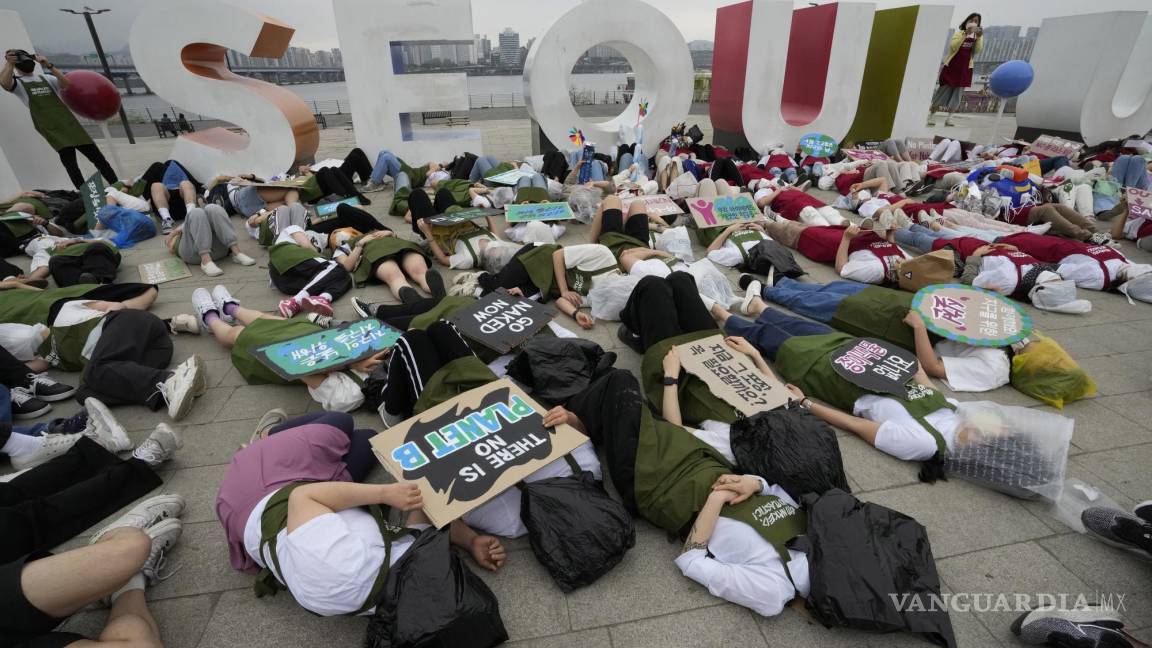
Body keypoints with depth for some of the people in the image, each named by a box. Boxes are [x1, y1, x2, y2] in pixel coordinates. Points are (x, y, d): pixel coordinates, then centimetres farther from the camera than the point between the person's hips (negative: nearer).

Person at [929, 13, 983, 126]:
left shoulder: (978, 36, 7)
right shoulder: (959, 33, 2)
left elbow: (978, 50, -9)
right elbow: (952, 46, -17)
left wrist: (979, 37, -21)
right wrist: (965, 34, -25)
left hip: (965, 70, 2)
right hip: (951, 67, -2)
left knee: (957, 95, 0)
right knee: (943, 92, -2)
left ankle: (949, 118, 2)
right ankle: (931, 116, 5)